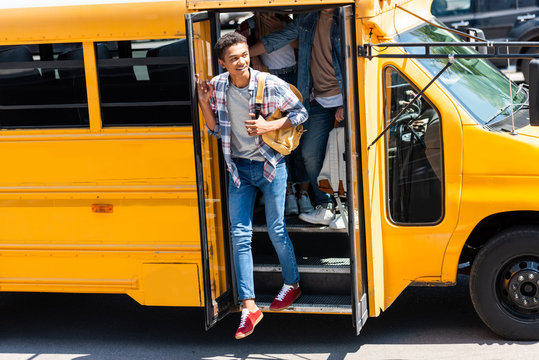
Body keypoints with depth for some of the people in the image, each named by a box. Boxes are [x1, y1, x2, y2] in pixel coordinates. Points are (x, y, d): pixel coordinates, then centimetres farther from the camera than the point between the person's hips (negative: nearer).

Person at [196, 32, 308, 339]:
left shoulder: (272, 85, -15)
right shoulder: (217, 86, -4)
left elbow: (301, 113, -4)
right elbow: (216, 130, 5)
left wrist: (268, 126, -18)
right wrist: (204, 103, -10)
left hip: (270, 165, -3)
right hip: (239, 167, 3)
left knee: (276, 230, 4)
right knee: (240, 235, -2)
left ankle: (292, 283, 31)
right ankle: (249, 307, 0)